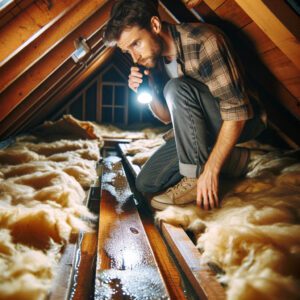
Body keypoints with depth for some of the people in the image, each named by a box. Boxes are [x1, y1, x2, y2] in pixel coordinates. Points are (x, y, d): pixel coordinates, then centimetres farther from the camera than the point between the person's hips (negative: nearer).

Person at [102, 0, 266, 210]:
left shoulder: (202, 40, -24)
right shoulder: (155, 59, -1)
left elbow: (236, 110, -27)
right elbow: (169, 117, 6)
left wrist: (210, 170, -29)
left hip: (242, 121, -7)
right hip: (200, 127, 7)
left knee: (176, 89, -31)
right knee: (146, 182, -2)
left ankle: (196, 174, -20)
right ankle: (228, 159, 1)